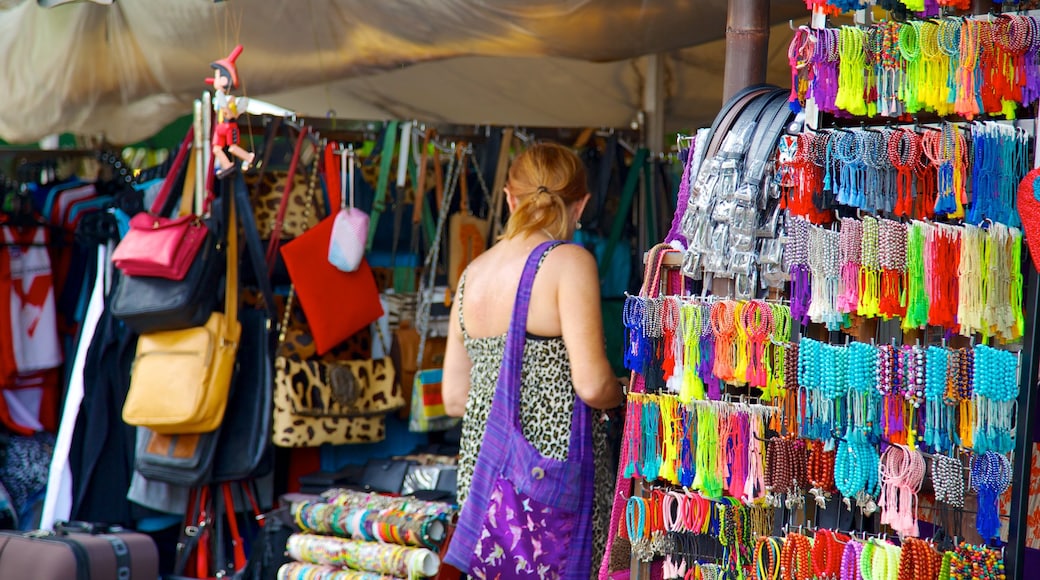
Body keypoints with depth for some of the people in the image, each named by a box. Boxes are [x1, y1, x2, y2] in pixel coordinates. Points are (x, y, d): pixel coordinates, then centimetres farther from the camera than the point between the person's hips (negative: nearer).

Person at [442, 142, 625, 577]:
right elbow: (592, 385, -16)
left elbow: (454, 397, 14)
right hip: (554, 465, -7)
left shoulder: (473, 273, 11)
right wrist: (620, 395, 5)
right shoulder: (568, 262, -8)